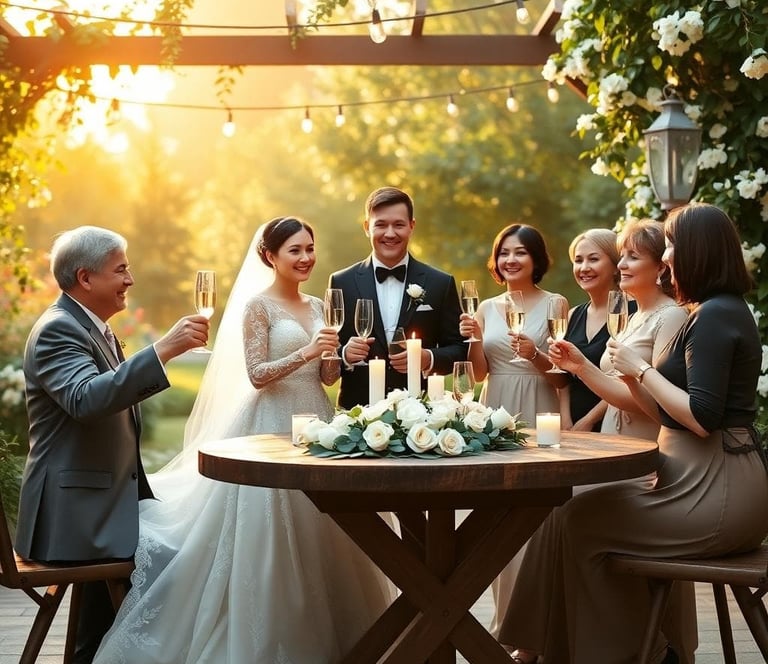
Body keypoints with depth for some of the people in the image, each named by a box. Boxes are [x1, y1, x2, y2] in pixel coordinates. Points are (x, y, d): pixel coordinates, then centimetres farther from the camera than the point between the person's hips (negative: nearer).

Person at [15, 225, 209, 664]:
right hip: (77, 511, -10)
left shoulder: (92, 327, 17)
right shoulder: (57, 329, -14)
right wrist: (164, 349, -36)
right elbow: (86, 398, -33)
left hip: (108, 500, 10)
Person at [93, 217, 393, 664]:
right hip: (273, 425, -6)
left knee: (318, 533, 7)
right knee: (272, 537, -5)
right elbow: (256, 374, -13)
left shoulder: (317, 307, 14)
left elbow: (327, 377, 14)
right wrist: (305, 352, -22)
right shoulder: (258, 305, -5)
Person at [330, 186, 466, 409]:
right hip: (359, 411, 0)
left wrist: (428, 359, -14)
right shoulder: (342, 283, 3)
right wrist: (345, 355, -15)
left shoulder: (441, 284, 4)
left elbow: (459, 351, 4)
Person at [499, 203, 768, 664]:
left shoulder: (715, 315, -15)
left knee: (576, 518, -5)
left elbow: (701, 419, -22)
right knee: (593, 513, 10)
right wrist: (633, 375, 6)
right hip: (712, 481, 10)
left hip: (717, 491, -10)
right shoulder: (721, 311, 16)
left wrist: (642, 368, -13)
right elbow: (669, 411, 17)